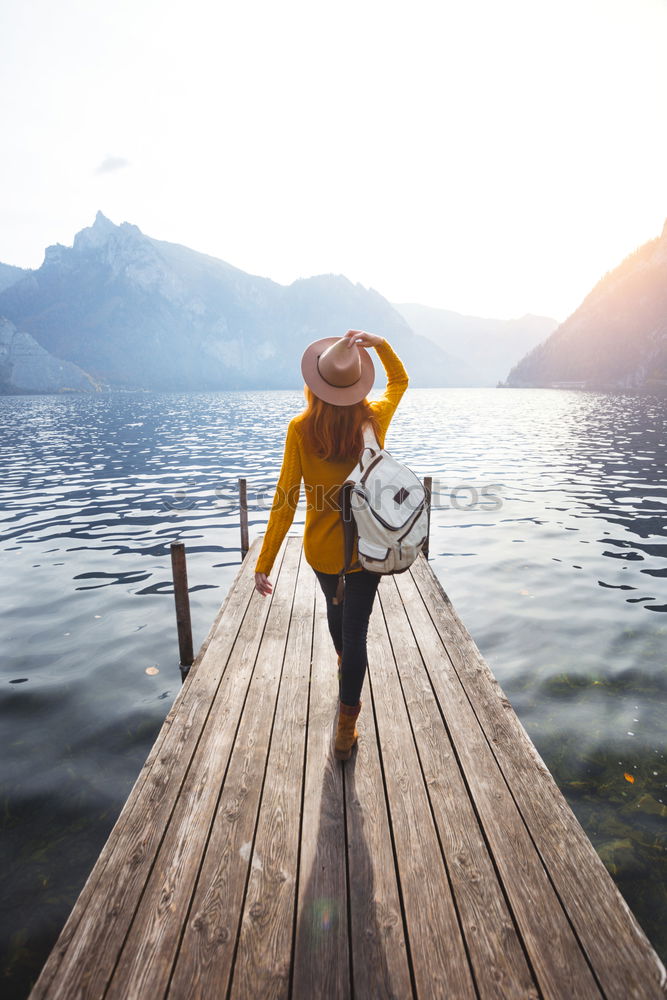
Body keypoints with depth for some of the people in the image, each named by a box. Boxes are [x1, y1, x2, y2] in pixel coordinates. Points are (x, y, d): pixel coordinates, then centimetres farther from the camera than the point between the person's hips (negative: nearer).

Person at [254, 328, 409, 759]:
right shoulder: (374, 420, -11)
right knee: (355, 628, 10)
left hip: (321, 546, 1)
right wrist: (379, 344, -5)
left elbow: (286, 500, -18)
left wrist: (264, 563, -12)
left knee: (336, 607, 30)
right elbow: (400, 380, 11)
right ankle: (346, 729, 18)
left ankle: (347, 663, 61)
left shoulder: (301, 429, -17)